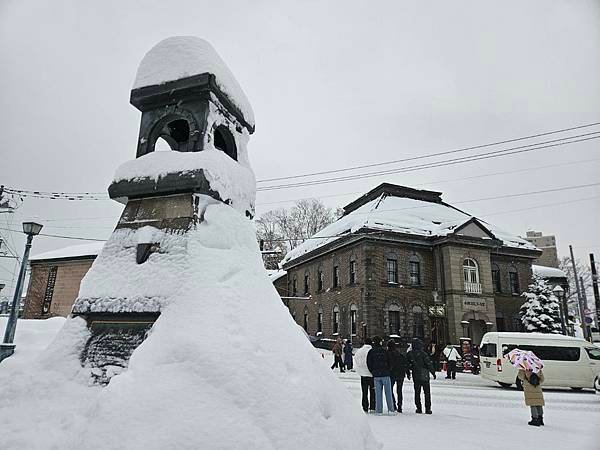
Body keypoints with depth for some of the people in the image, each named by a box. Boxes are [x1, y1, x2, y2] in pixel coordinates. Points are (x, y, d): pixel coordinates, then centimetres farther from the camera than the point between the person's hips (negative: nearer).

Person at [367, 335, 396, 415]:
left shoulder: (371, 352, 0)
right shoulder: (384, 351, -5)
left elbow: (368, 364, 2)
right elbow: (389, 362, 1)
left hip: (376, 375, 1)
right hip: (385, 374, -1)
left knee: (378, 393, 6)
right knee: (388, 392, 6)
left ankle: (379, 410, 6)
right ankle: (391, 409, 8)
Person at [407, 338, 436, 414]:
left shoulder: (409, 354, -1)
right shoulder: (423, 354, -14)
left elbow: (408, 366, 6)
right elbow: (429, 364, -12)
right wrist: (433, 373, -1)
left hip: (415, 376, 4)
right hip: (424, 376, -4)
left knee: (417, 392, 13)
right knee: (427, 392, 7)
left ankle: (419, 408, 14)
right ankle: (427, 409, 8)